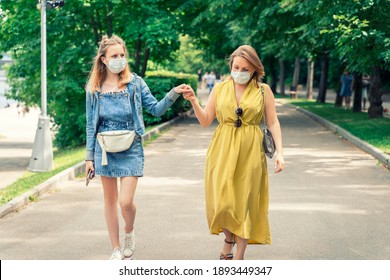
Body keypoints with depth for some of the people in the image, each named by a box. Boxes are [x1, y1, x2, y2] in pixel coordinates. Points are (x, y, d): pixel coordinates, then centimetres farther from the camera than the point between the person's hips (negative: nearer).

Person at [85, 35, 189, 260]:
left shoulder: (135, 83, -2)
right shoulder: (94, 88, 1)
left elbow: (156, 109, -3)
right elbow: (91, 125, 6)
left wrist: (174, 94, -20)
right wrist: (89, 157, 5)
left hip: (130, 149, -2)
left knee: (126, 201, -11)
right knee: (110, 200, 8)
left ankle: (129, 232, 22)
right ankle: (117, 250, 20)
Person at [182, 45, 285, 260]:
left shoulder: (263, 90, 2)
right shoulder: (220, 89, 6)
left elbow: (273, 123, 2)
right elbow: (205, 121, 6)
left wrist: (279, 152, -7)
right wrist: (194, 102, -9)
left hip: (250, 152, -1)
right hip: (222, 151, 1)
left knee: (245, 202, 2)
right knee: (222, 200, -4)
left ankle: (239, 256, 12)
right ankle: (228, 238, 26)